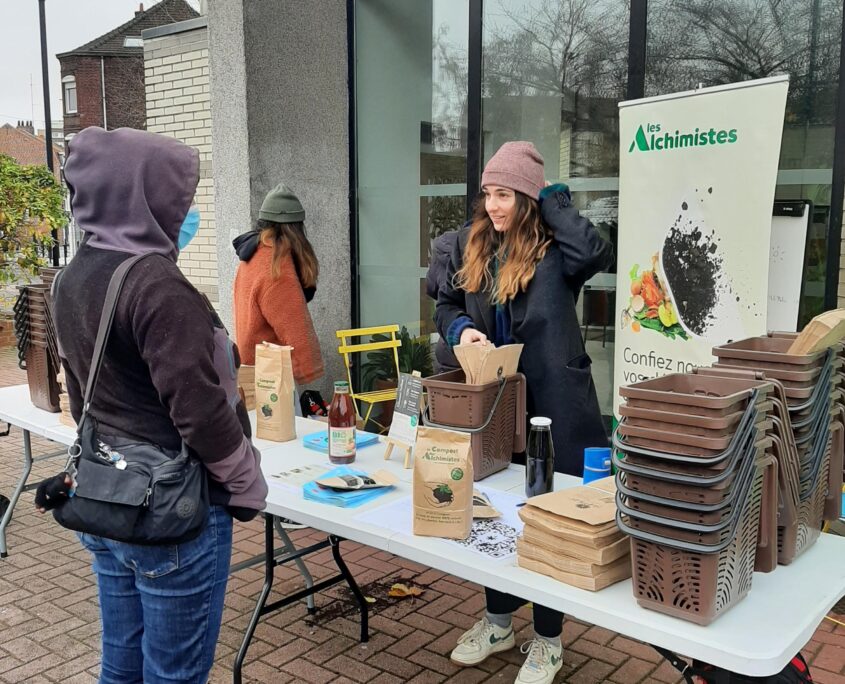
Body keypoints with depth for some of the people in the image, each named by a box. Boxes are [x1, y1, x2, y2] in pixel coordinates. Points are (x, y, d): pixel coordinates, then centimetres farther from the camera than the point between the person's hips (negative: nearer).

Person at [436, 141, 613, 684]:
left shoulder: (555, 247, -11)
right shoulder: (472, 244, 6)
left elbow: (598, 253, -32)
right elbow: (446, 304, 13)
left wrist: (552, 199, -19)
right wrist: (462, 329, -10)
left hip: (553, 404, -5)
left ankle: (548, 639, 26)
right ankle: (498, 621, 38)